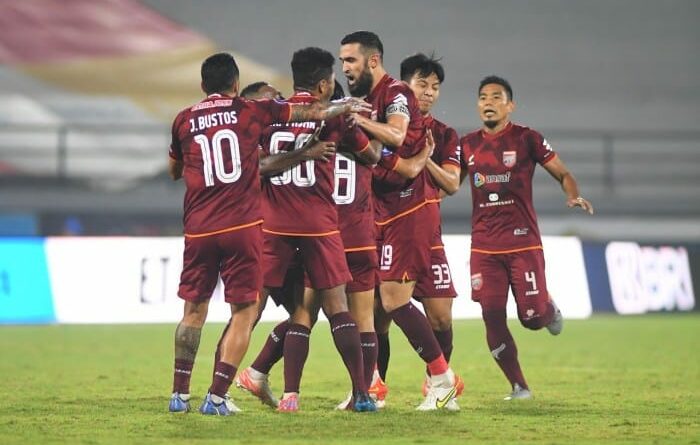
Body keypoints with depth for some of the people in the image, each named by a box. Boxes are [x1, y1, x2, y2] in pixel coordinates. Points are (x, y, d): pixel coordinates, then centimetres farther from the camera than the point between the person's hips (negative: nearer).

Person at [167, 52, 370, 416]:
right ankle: (216, 397, -5)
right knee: (244, 311, 3)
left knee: (194, 310, 15)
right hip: (242, 227, -3)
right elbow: (314, 112, 14)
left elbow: (174, 171, 26)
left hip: (199, 230, 3)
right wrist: (348, 106, 30)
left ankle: (179, 395, 14)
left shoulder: (184, 121, 10)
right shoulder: (250, 110, 5)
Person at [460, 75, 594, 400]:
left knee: (532, 317, -7)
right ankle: (518, 386, 8)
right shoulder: (467, 145, 9)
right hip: (483, 247, 3)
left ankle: (549, 308, 31)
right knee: (492, 318, -5)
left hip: (523, 242, -3)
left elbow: (562, 173, 1)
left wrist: (574, 196, -19)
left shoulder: (526, 139, -1)